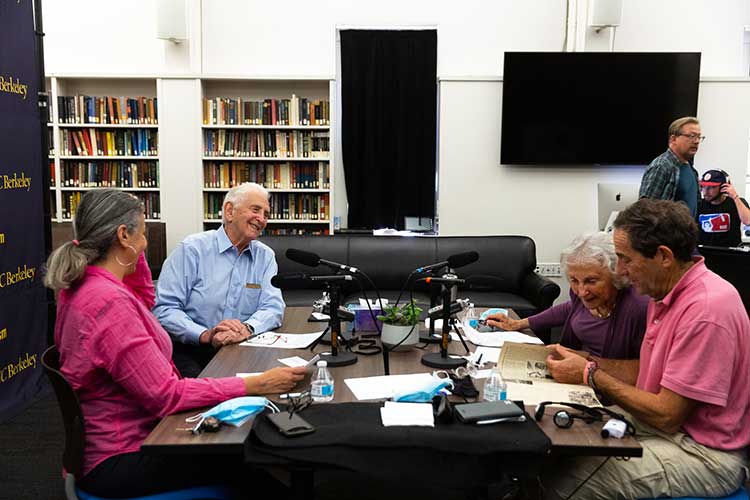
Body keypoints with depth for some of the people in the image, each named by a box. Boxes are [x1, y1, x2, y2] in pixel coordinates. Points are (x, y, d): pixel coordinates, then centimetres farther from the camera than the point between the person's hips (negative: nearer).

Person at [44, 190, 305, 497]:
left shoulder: (82, 285, 2)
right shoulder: (109, 302, -28)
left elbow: (145, 300, 23)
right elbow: (165, 395, -28)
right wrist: (256, 384, -26)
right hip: (118, 461, -10)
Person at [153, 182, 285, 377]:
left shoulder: (265, 257, 10)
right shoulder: (193, 249, -3)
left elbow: (273, 307, 0)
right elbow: (164, 309, -10)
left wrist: (247, 328, -23)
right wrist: (205, 335, -25)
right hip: (189, 351, -4)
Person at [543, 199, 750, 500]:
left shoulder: (705, 310, -25)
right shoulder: (667, 292, 5)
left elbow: (667, 415, -22)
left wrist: (590, 375, -14)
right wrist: (589, 362, 0)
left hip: (704, 454, -8)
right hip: (666, 425, 9)